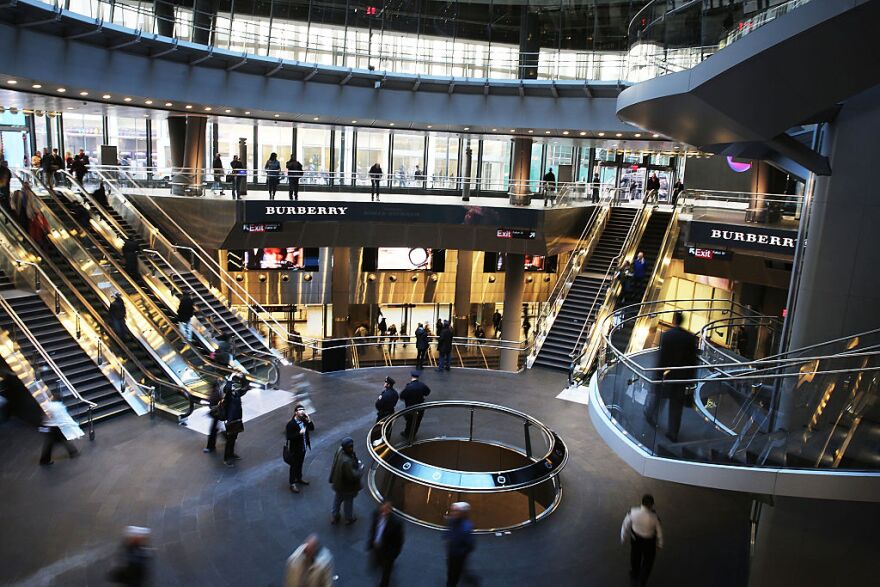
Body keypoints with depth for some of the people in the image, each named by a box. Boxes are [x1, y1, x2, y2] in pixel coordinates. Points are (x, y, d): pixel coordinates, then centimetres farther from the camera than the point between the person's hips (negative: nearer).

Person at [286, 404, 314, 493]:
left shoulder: (304, 420, -3)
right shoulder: (291, 424, -23)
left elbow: (312, 428, -1)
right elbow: (289, 437, -27)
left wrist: (308, 420, -16)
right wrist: (299, 433, -35)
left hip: (303, 448, 6)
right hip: (295, 450, -6)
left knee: (300, 464, 25)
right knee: (294, 466, 8)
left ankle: (299, 478, 44)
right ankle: (292, 484, 20)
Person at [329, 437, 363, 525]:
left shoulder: (339, 450, -15)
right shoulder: (347, 461, -42)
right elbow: (352, 476, -35)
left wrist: (356, 463, -2)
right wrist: (360, 468, -18)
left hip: (338, 483, 8)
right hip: (347, 486, -8)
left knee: (337, 499, 28)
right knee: (348, 501, 19)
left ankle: (334, 517, 47)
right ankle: (349, 519, 42)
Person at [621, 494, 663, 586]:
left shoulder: (633, 512, -27)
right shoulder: (654, 517, -34)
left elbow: (625, 525, -11)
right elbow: (659, 532, -15)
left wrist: (623, 538, 9)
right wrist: (660, 544, 7)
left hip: (635, 538, 3)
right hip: (648, 541, -2)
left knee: (635, 556, 31)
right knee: (648, 560, 28)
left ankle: (634, 575, 56)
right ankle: (642, 580, 44)